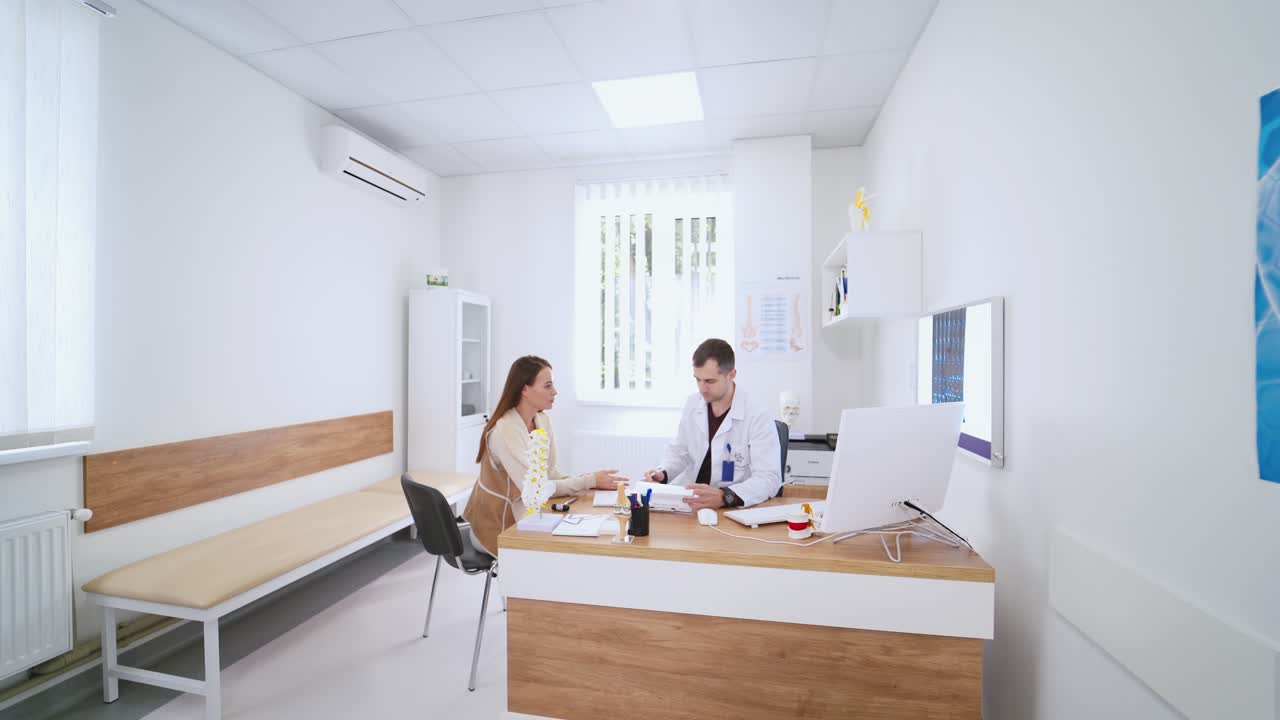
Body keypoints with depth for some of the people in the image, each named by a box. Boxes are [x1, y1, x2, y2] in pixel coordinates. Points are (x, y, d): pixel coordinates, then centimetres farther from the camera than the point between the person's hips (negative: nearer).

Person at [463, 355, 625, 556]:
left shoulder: (542, 420, -2)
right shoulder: (506, 430, -26)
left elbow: (550, 474, -1)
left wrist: (590, 482, -16)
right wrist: (590, 481, -23)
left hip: (520, 513, 6)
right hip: (498, 526, -6)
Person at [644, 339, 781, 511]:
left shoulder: (759, 417, -14)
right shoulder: (693, 404, 3)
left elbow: (769, 478, -19)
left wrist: (724, 496, -34)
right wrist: (662, 473, -4)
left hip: (734, 509, -4)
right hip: (688, 501, 4)